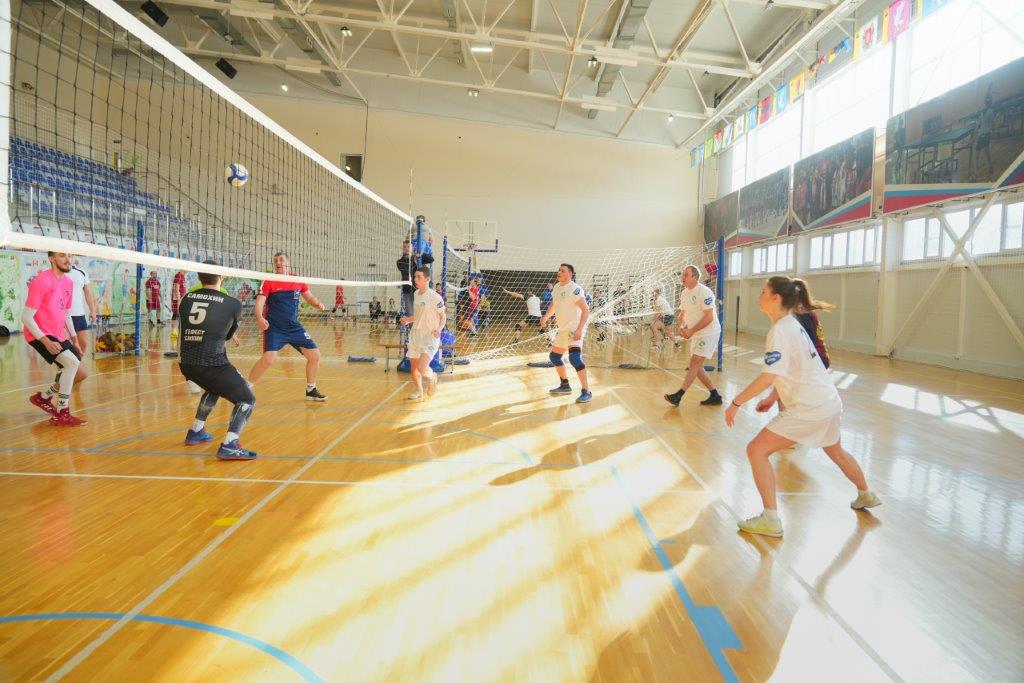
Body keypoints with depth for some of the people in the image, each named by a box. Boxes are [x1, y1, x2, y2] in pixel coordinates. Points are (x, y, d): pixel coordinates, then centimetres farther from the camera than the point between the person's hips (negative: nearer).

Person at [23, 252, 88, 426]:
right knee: (72, 362, -24)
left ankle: (43, 397, 29)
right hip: (40, 335, -8)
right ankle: (62, 415, -14)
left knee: (81, 373, 6)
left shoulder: (68, 282, 8)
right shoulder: (42, 281, -17)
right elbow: (26, 317, -18)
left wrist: (74, 340, 15)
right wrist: (46, 341, -25)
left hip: (58, 336, 8)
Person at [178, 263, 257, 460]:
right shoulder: (233, 304, -1)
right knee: (247, 400, 3)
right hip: (212, 363, -6)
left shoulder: (186, 299, 10)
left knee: (214, 388, 35)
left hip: (185, 362, 6)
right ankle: (229, 445, -15)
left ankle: (195, 431, 42)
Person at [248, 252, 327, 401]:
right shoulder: (269, 282, -6)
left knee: (315, 355, 2)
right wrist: (259, 318, -33)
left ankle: (311, 390, 21)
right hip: (274, 328, -4)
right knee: (268, 359, -23)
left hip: (295, 327, 4)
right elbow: (259, 302, -13)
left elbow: (309, 297, 15)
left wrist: (318, 304, -7)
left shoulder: (298, 281, 4)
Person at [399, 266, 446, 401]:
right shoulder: (416, 294, 8)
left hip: (430, 336, -7)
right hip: (415, 334, 7)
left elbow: (442, 316, -7)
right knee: (413, 367, 11)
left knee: (422, 368, -18)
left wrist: (438, 329, -23)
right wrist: (408, 319, 3)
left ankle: (432, 377, 17)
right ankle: (419, 391, 34)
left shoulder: (435, 297, -15)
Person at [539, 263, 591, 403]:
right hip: (563, 329, 10)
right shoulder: (557, 287, 9)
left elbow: (586, 310, -21)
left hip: (575, 329, -10)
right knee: (554, 356, 17)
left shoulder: (574, 289, -16)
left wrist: (579, 329, -30)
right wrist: (546, 317, 7)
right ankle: (565, 386, 34)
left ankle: (586, 392, -18)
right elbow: (553, 305, 25)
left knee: (575, 358, -24)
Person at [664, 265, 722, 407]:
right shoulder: (684, 293, 8)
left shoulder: (704, 292, -18)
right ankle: (715, 396, 18)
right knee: (697, 366, 9)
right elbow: (683, 313, 17)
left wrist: (691, 330, -22)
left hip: (708, 333, -9)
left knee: (695, 363, -13)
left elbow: (709, 317, -22)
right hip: (696, 335, 9)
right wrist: (681, 327, -2)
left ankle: (678, 396, -16)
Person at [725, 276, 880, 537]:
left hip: (809, 408, -10)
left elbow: (768, 376, -28)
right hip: (829, 401, 10)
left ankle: (770, 520, -7)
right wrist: (772, 398, 17)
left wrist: (736, 403, -22)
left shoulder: (779, 331, -18)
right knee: (835, 450, 34)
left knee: (756, 449, -10)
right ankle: (866, 496, 56)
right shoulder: (793, 325, 10)